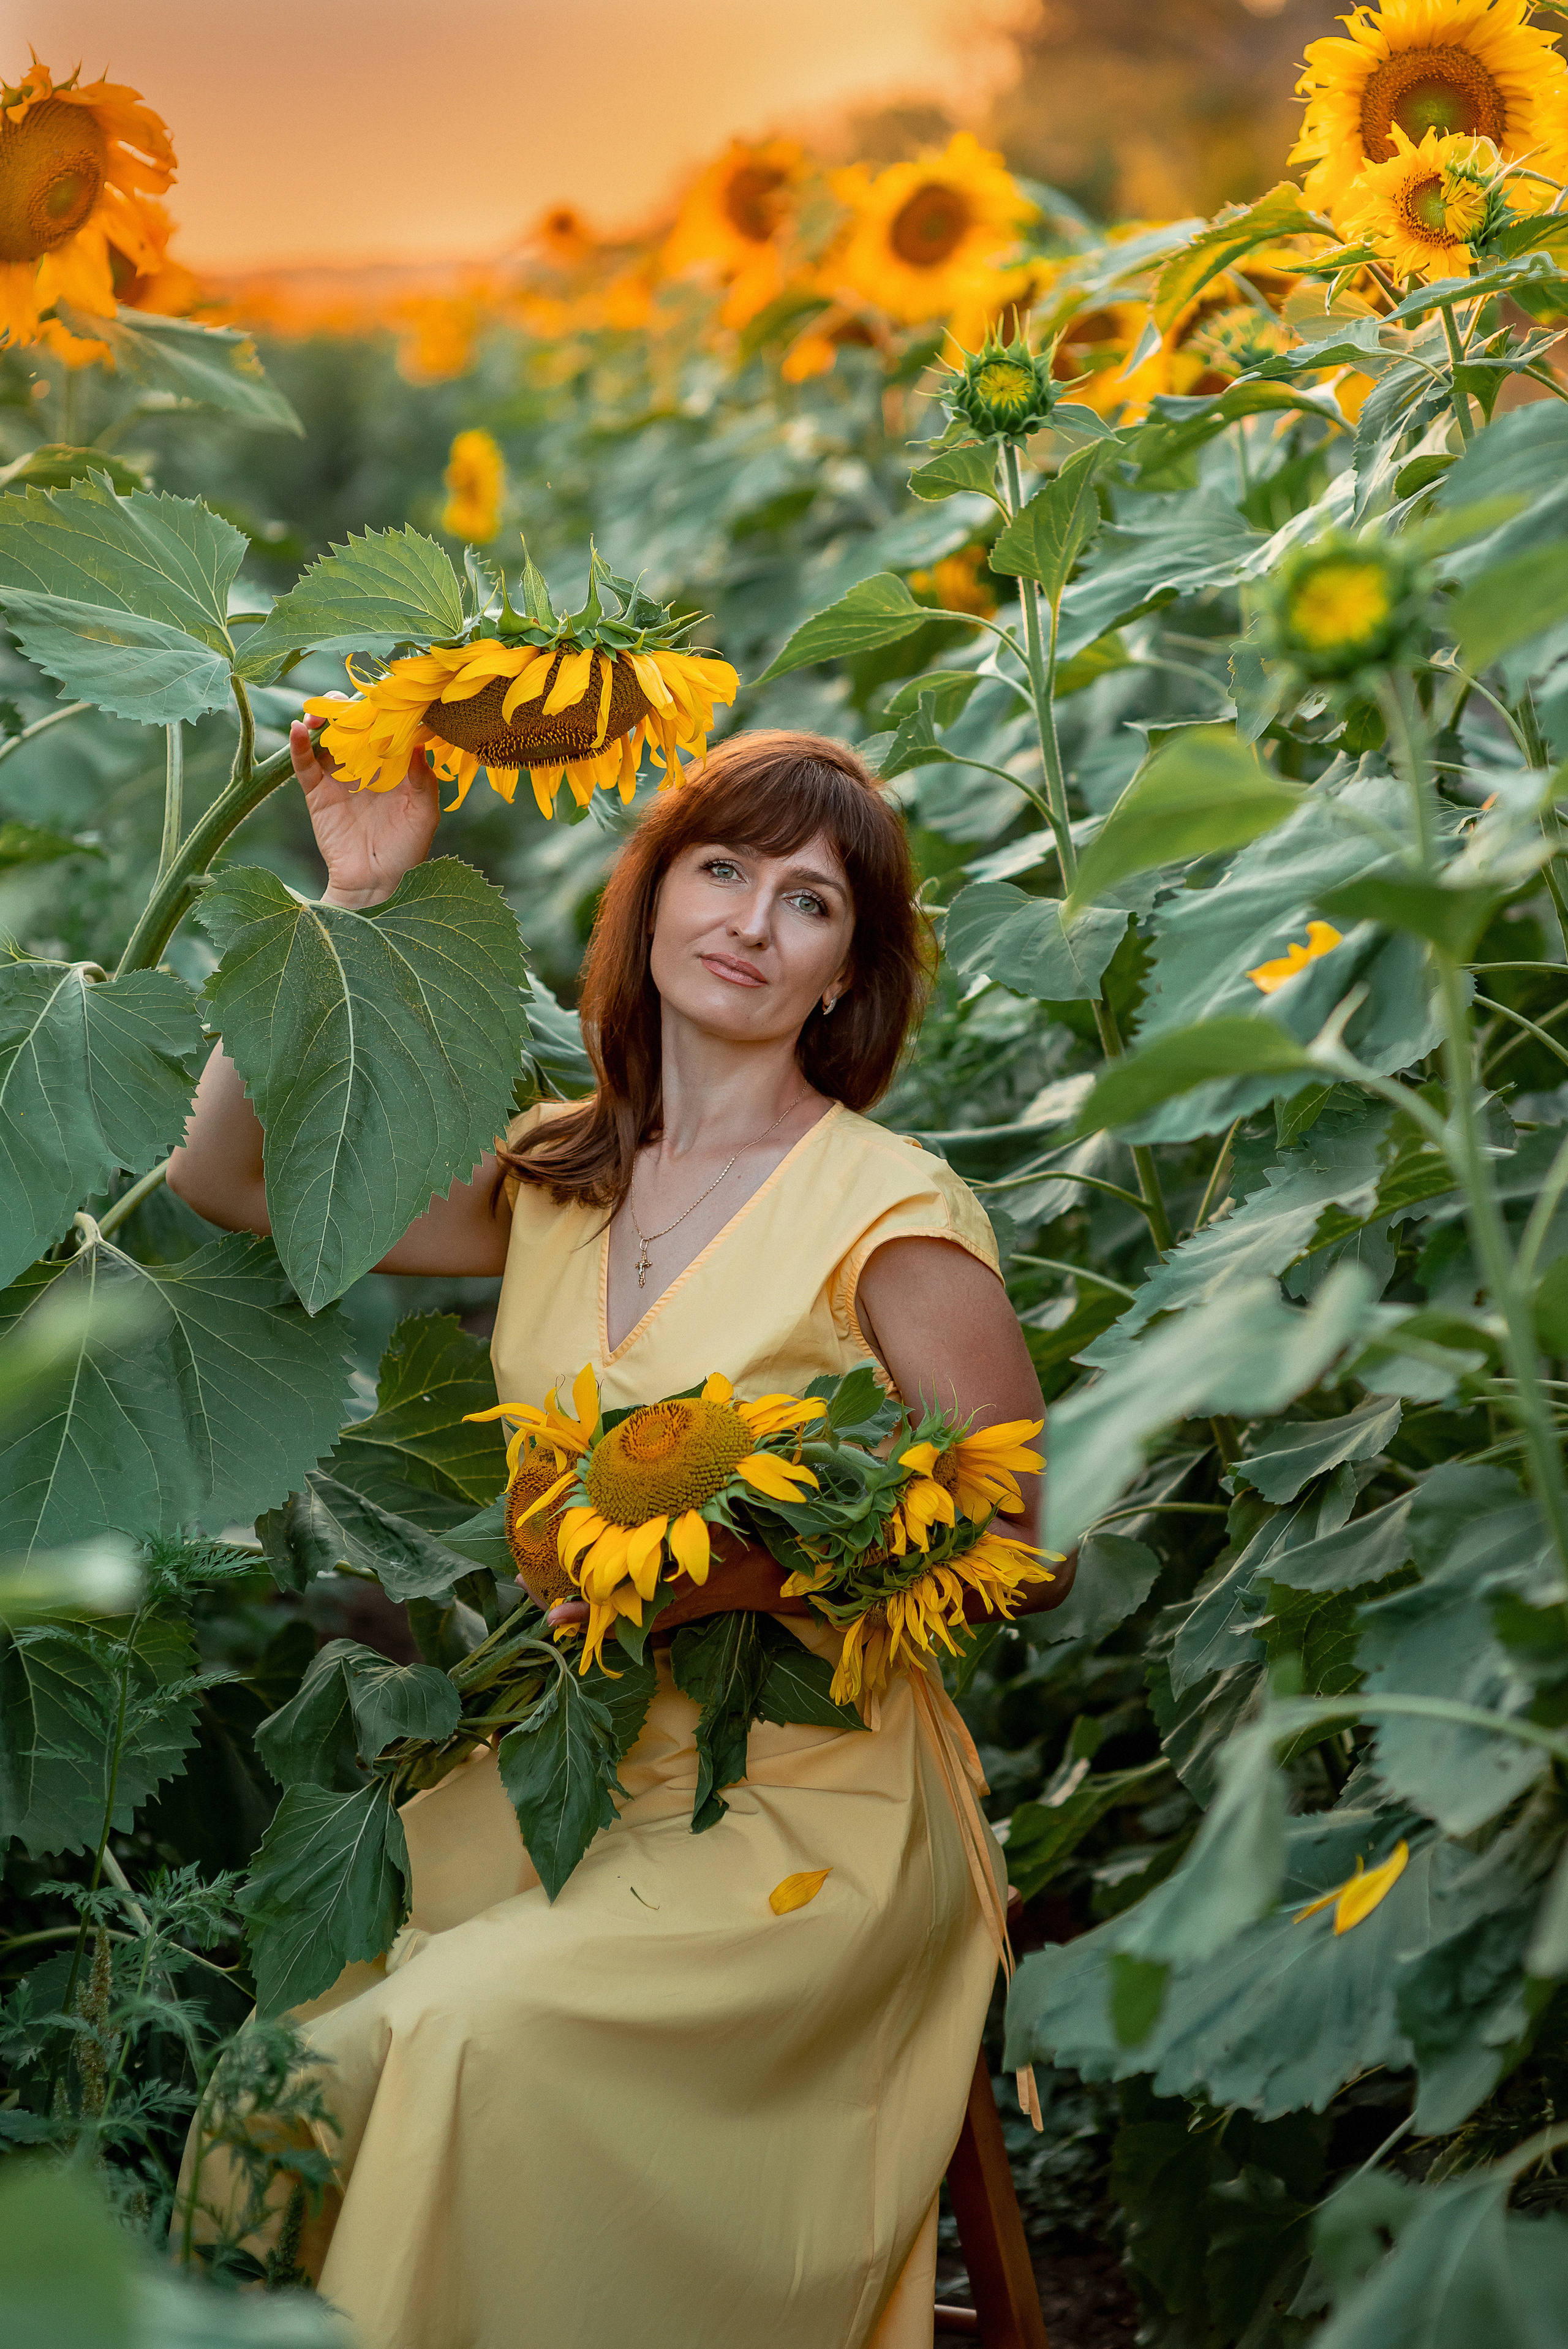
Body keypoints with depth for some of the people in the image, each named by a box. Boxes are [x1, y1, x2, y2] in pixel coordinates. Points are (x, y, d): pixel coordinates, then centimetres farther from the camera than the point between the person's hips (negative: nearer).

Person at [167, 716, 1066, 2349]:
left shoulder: (891, 1210, -8)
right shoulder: (550, 1178, 8)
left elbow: (1024, 1552, -8)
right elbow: (226, 1175, 8)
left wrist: (728, 1569, -19)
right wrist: (350, 900, 0)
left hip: (797, 1808, -5)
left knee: (468, 2032, -29)